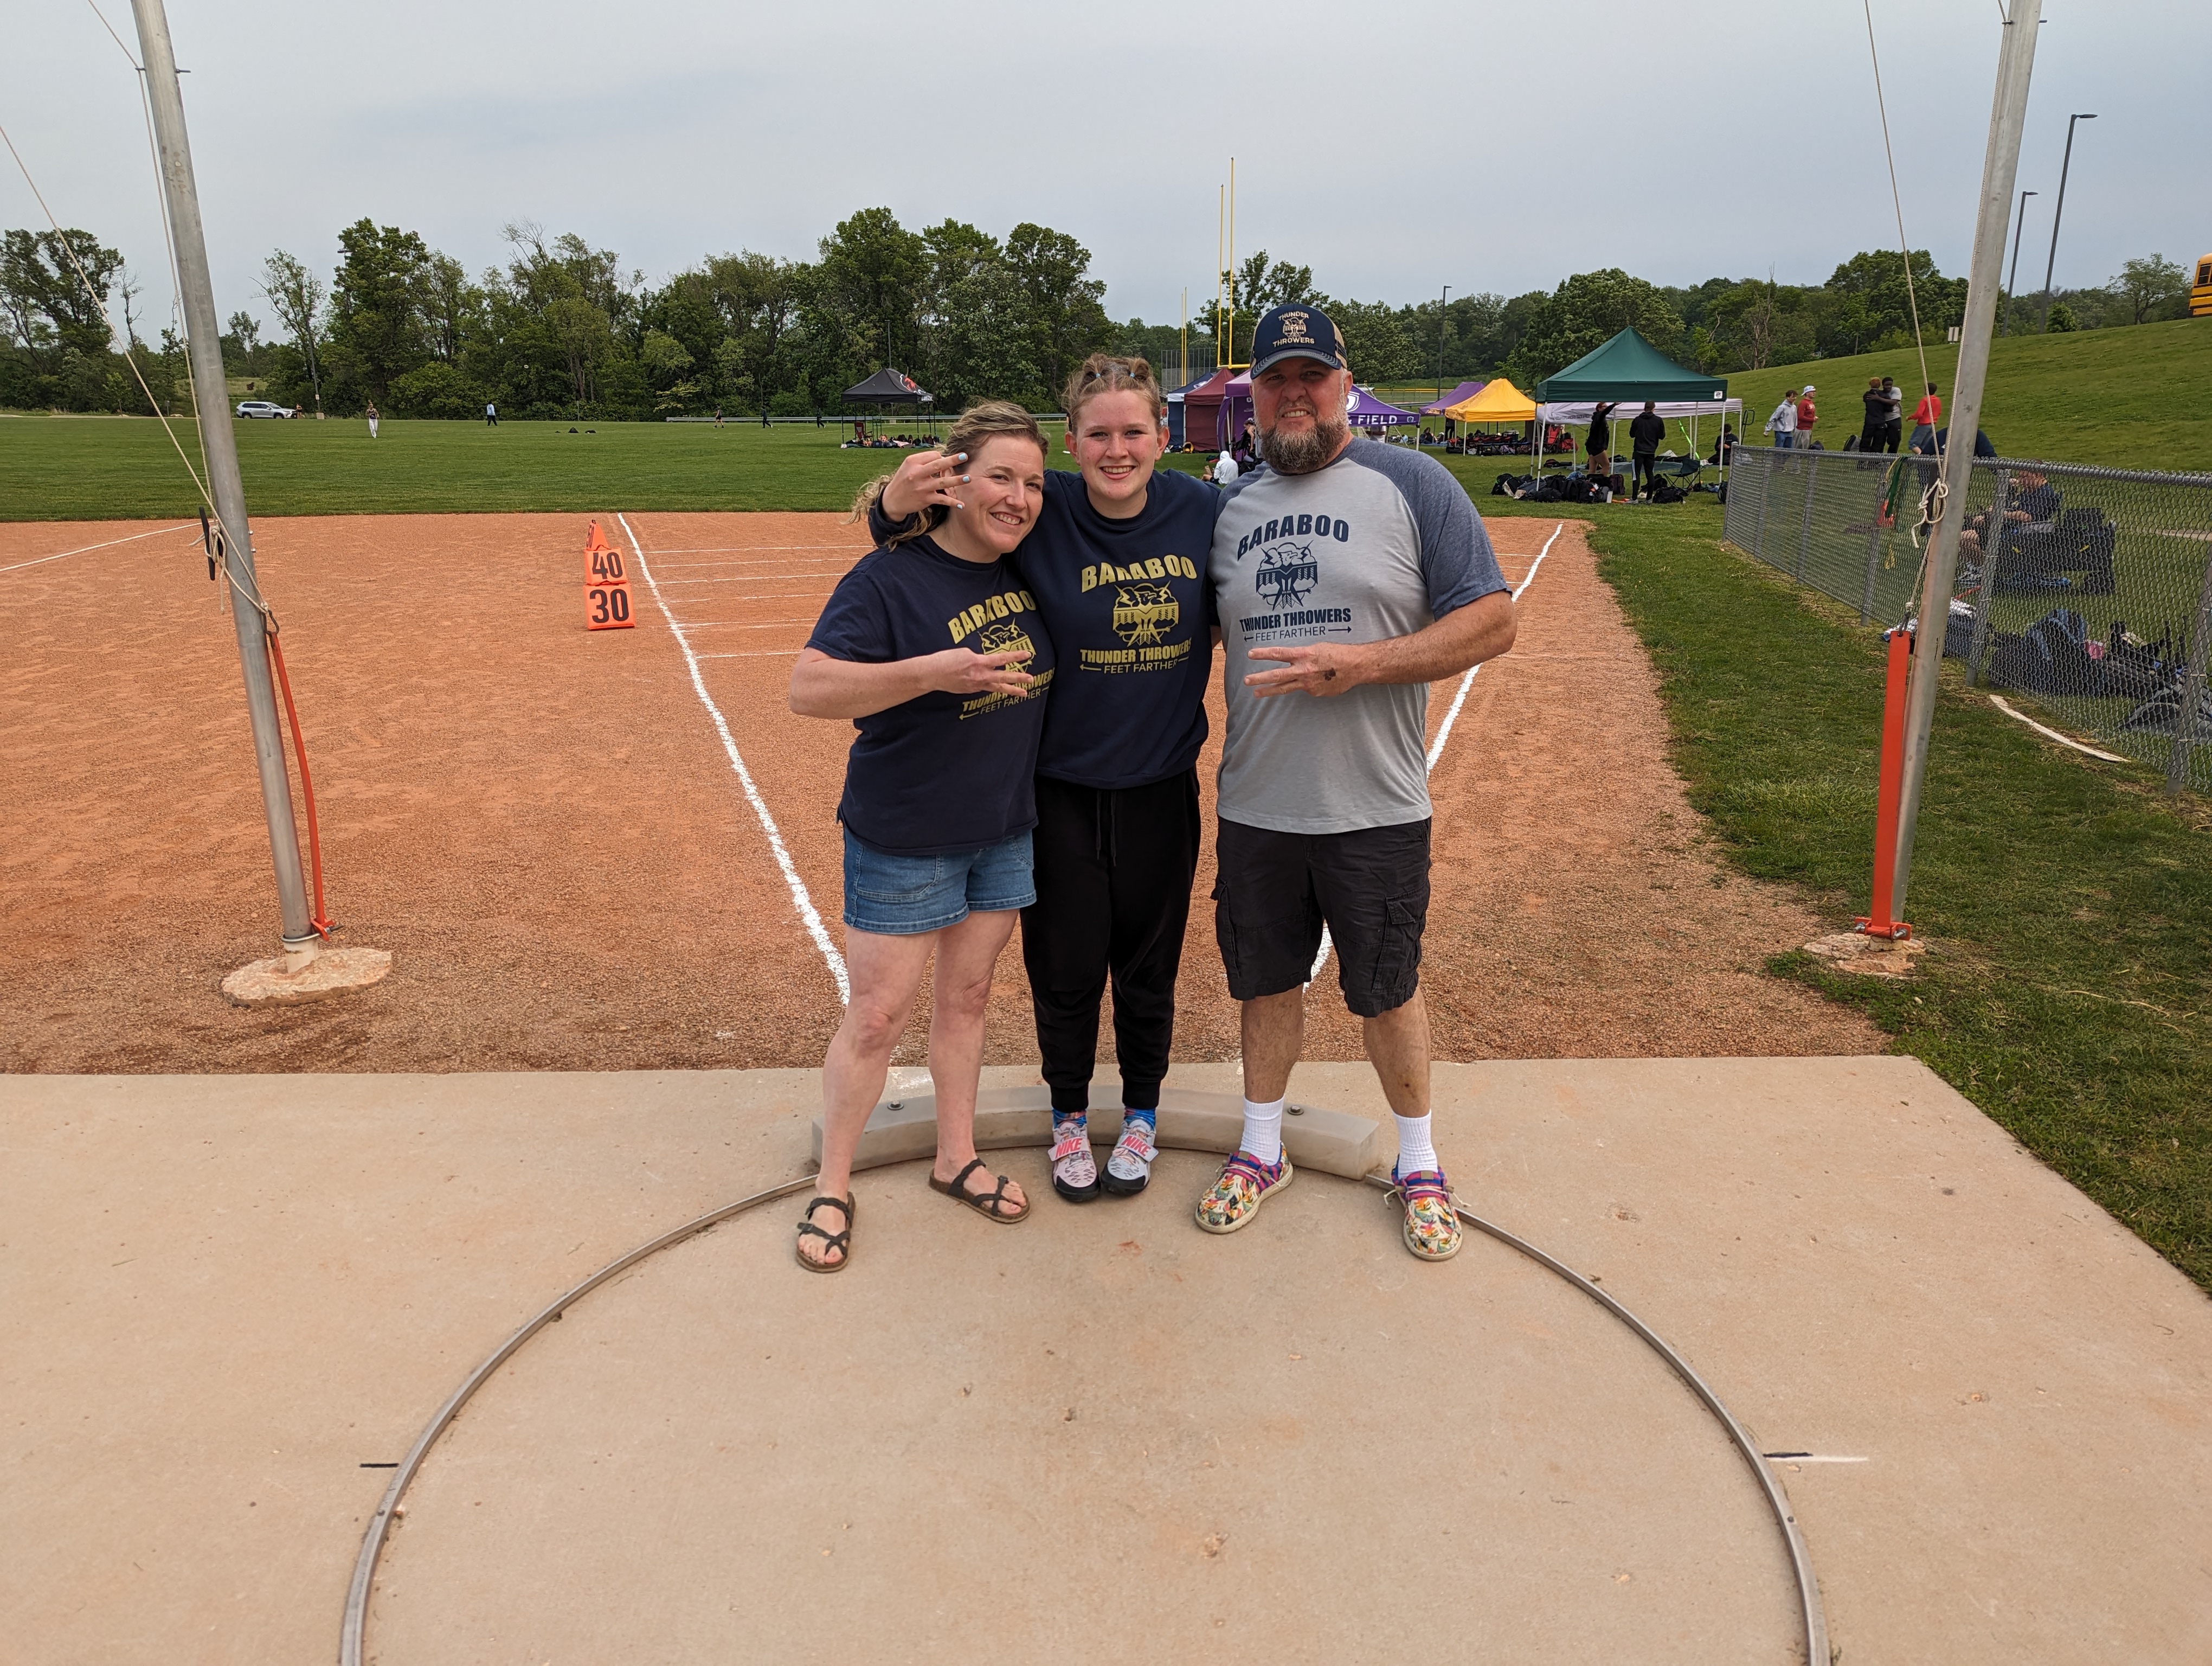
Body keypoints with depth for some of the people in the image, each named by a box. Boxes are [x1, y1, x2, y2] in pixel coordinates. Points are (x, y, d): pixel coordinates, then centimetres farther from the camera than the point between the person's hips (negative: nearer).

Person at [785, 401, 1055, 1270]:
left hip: (1004, 831, 6)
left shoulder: (1027, 571, 3)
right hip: (904, 839, -6)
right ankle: (832, 1188, 21)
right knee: (877, 1015, 2)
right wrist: (933, 670, -33)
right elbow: (808, 688, -24)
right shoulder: (891, 576, -17)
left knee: (967, 994, 17)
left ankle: (956, 1158, 34)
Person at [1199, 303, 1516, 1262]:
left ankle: (1419, 1164, 31)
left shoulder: (1414, 486, -4)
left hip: (1376, 811, -3)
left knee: (1386, 988, 10)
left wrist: (1362, 662, -19)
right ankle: (1262, 1149, 35)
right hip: (1255, 809, 4)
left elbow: (1492, 622, -9)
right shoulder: (1229, 507, 9)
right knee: (1266, 978, 16)